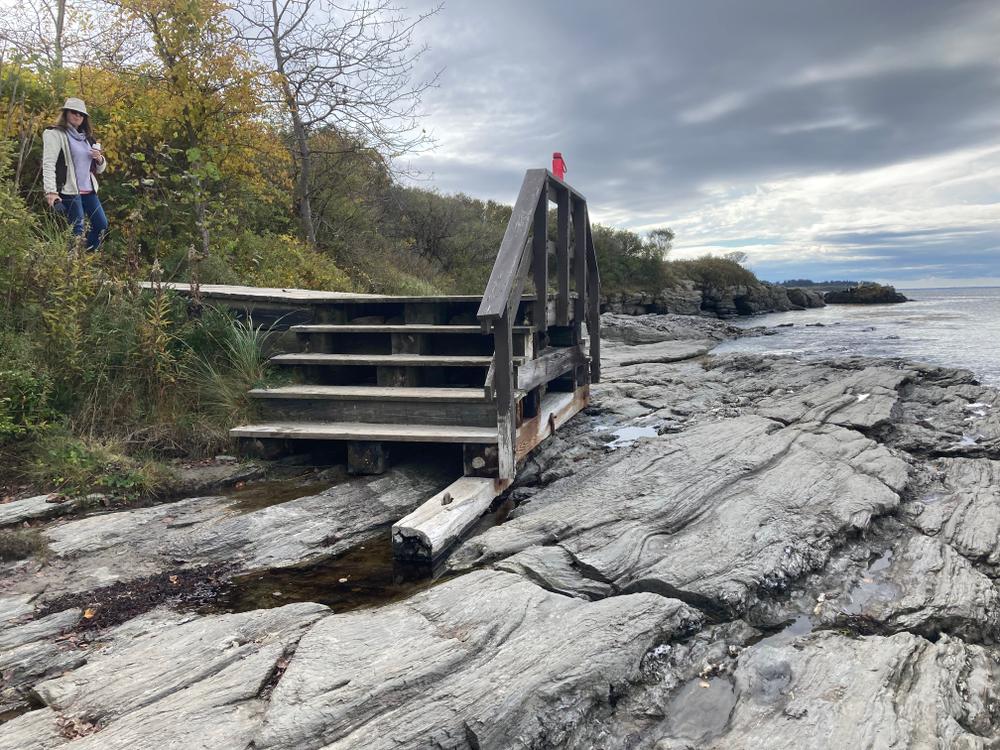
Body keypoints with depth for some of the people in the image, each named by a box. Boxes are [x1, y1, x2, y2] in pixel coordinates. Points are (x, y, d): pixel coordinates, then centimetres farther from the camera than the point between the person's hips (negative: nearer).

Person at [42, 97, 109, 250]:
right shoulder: (55, 134, -2)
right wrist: (51, 191, -25)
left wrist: (100, 159, 0)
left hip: (89, 190, 8)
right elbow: (48, 164, -13)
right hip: (69, 191, -7)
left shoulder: (86, 137, 19)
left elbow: (99, 169, 24)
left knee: (102, 225, 9)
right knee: (77, 231, -9)